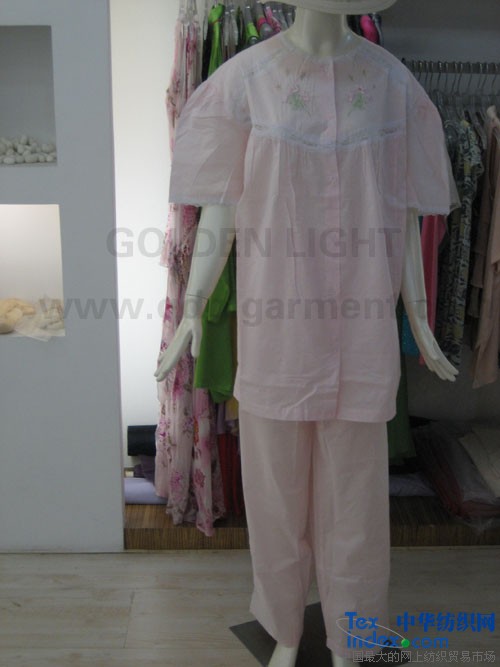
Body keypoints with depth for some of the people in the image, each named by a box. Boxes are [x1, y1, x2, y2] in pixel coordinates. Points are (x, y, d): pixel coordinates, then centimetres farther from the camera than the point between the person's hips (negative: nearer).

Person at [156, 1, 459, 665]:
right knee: (277, 486, 13)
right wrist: (191, 311, -7)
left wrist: (420, 320, 6)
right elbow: (222, 209, -1)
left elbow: (403, 215, 6)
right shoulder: (246, 76, -2)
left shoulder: (390, 81, 3)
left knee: (352, 489, 12)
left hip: (360, 326, 1)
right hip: (275, 324, -1)